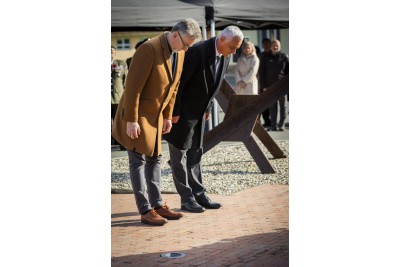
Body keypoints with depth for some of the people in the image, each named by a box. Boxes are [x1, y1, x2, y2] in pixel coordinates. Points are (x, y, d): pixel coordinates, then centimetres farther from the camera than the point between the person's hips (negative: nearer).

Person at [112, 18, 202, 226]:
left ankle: (157, 205, 20)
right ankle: (145, 211, 1)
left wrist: (168, 116, 11)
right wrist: (131, 120, -25)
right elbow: (133, 86, -26)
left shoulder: (179, 53, -1)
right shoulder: (149, 49, -27)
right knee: (138, 160, -3)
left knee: (154, 159, 12)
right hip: (135, 114, -9)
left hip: (154, 113, 9)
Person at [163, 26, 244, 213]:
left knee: (195, 154, 12)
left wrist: (208, 108, 13)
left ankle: (199, 194, 18)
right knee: (179, 154, 1)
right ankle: (186, 199, 6)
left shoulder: (225, 57, -2)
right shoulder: (197, 52, -26)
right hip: (180, 111, -8)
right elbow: (178, 82, -23)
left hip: (198, 112, 8)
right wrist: (174, 112, -20)